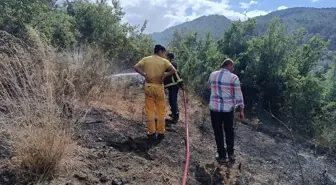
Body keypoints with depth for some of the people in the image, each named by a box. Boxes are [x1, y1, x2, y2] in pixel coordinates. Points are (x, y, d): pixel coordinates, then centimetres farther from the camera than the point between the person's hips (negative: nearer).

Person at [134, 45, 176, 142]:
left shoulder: (146, 59, 4)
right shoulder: (164, 61, -3)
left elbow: (136, 67, -6)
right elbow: (173, 70, -15)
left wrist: (144, 74, -3)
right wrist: (164, 75, -5)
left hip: (148, 86, 2)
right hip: (159, 87, -2)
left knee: (150, 111, 7)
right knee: (161, 111, 9)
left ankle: (151, 133, 11)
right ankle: (161, 133, 16)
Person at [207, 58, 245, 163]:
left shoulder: (212, 75, 1)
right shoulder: (234, 78, -8)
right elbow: (238, 95, -8)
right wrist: (241, 110, -1)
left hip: (215, 108, 1)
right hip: (228, 108, -1)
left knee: (218, 132, 10)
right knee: (229, 131, 19)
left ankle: (222, 155, 17)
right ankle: (230, 153, 25)